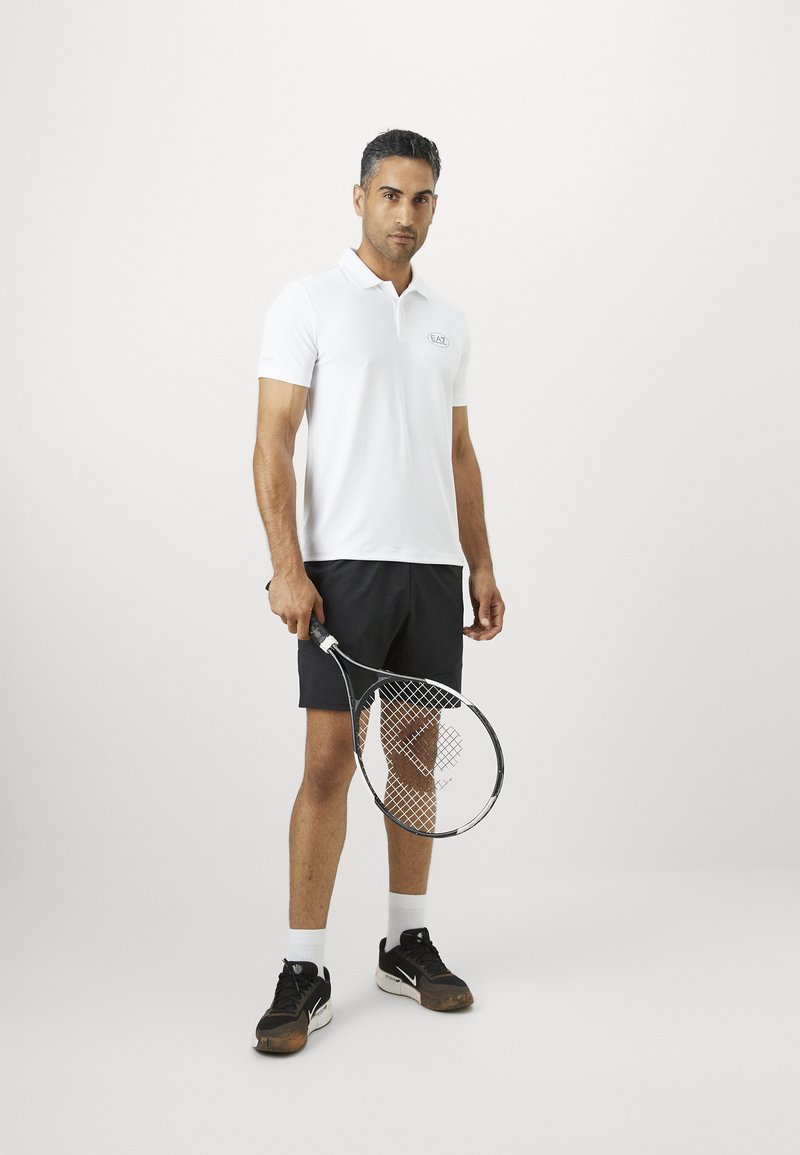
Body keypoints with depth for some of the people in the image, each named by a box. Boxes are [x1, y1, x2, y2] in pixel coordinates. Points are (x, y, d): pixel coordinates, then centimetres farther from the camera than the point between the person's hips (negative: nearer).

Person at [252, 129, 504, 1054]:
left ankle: (407, 942, 22)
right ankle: (304, 972, 2)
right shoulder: (306, 305, 0)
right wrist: (286, 567, -17)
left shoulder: (446, 321, 16)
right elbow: (274, 442, -7)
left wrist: (481, 567, 12)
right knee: (330, 761, -7)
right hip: (344, 568, -5)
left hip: (434, 570, 5)